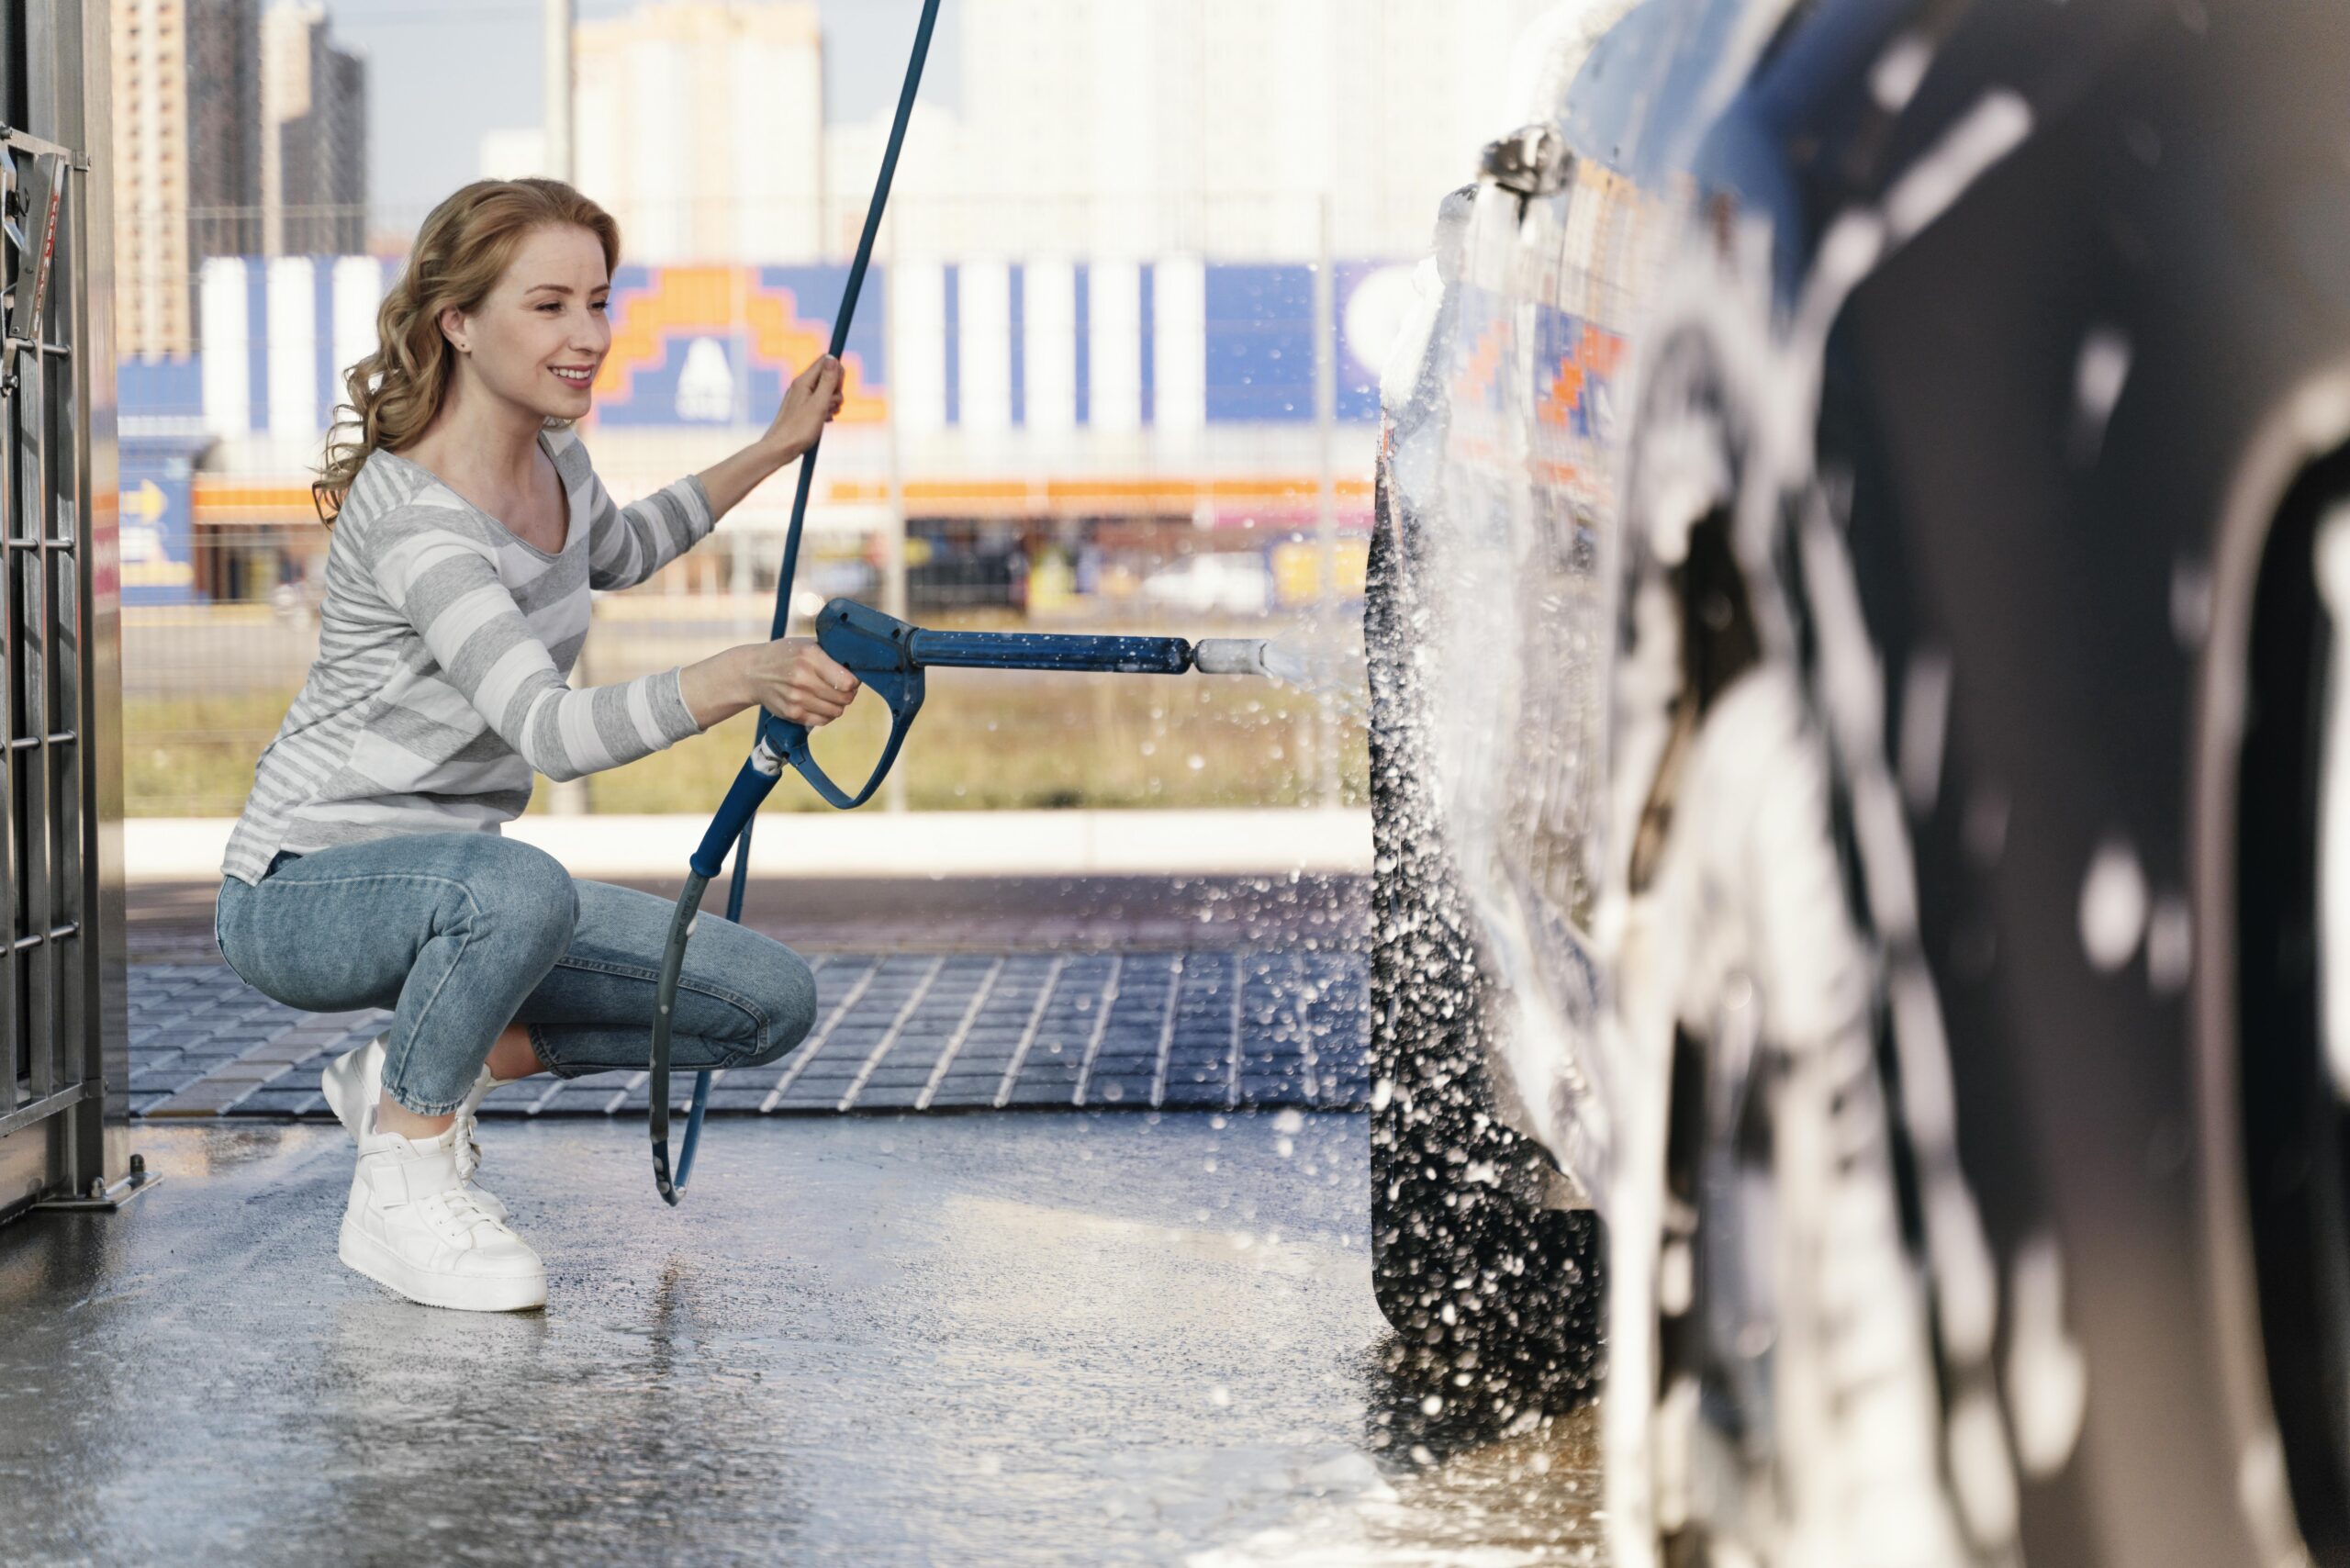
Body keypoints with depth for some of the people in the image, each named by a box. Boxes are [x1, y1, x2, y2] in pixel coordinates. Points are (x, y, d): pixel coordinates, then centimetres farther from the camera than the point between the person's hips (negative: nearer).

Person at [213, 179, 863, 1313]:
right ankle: (401, 1180, -18)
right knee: (519, 888, -42)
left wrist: (773, 451, 19)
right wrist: (745, 678, -54)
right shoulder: (415, 517, -26)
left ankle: (423, 1068, 8)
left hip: (450, 883, 9)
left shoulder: (553, 458, 2)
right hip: (301, 893, -8)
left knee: (769, 1004, -3)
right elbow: (551, 731, -39)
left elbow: (616, 555, 28)